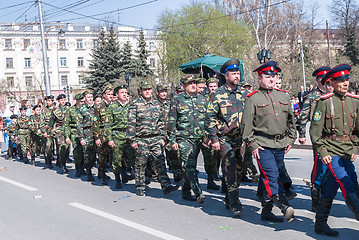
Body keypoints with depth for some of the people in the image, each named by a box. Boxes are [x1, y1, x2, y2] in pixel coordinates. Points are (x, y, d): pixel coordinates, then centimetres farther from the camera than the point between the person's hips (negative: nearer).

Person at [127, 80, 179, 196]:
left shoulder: (157, 104, 11)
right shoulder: (135, 104, -2)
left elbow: (161, 122, 16)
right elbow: (131, 123, -4)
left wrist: (162, 137, 10)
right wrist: (132, 140, -8)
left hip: (156, 138, 3)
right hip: (141, 139, -3)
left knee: (160, 161, -6)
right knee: (140, 164, 5)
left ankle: (166, 185, -8)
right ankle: (140, 186, 18)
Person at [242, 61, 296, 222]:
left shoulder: (283, 96, 12)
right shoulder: (253, 98, -3)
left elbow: (291, 119, 20)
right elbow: (247, 124, -4)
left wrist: (291, 139, 16)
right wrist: (252, 144, -9)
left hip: (280, 145, 5)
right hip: (262, 145, -5)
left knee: (270, 179, 11)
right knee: (271, 176, -17)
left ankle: (266, 211, 19)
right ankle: (284, 206, -22)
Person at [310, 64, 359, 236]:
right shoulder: (325, 102, -8)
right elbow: (315, 130, -7)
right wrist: (322, 152, -11)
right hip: (331, 152, -5)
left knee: (330, 189, 9)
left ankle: (320, 224, 19)